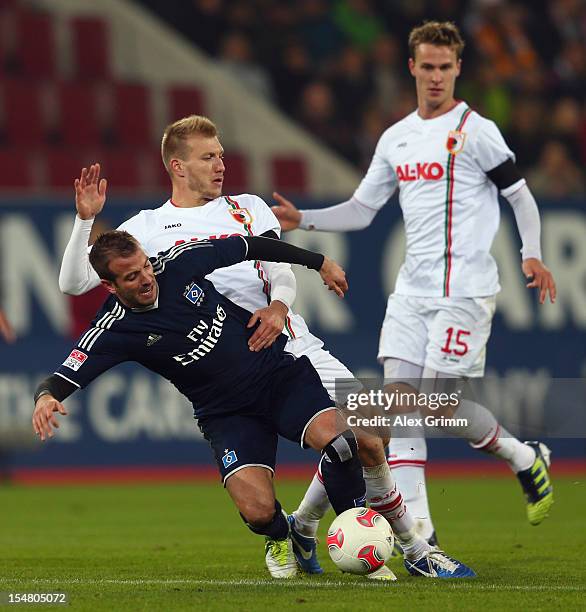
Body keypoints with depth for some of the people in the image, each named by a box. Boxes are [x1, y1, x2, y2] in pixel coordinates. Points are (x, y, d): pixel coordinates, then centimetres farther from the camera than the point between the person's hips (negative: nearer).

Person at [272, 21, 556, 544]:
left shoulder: (475, 131, -5)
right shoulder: (396, 139, 13)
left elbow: (521, 195, -2)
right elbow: (361, 210, 17)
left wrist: (532, 255, -15)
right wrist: (302, 220, 4)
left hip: (465, 290, -6)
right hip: (411, 290, 6)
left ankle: (525, 458, 16)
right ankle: (418, 530, -5)